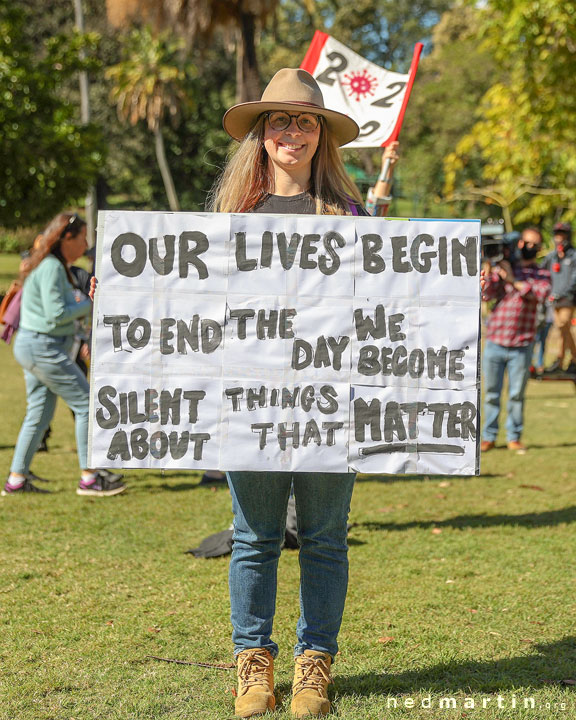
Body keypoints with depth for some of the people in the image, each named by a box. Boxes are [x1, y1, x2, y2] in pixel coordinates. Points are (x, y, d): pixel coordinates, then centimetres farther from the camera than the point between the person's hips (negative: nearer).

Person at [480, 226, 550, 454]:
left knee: (517, 394, 3)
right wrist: (487, 272, -23)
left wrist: (513, 280, -15)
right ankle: (489, 437, 13)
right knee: (491, 393, 3)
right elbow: (488, 294, -5)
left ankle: (514, 437, 16)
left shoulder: (542, 275, 10)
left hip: (522, 346, 0)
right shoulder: (501, 267, 9)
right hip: (495, 342, 0)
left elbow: (541, 293, -11)